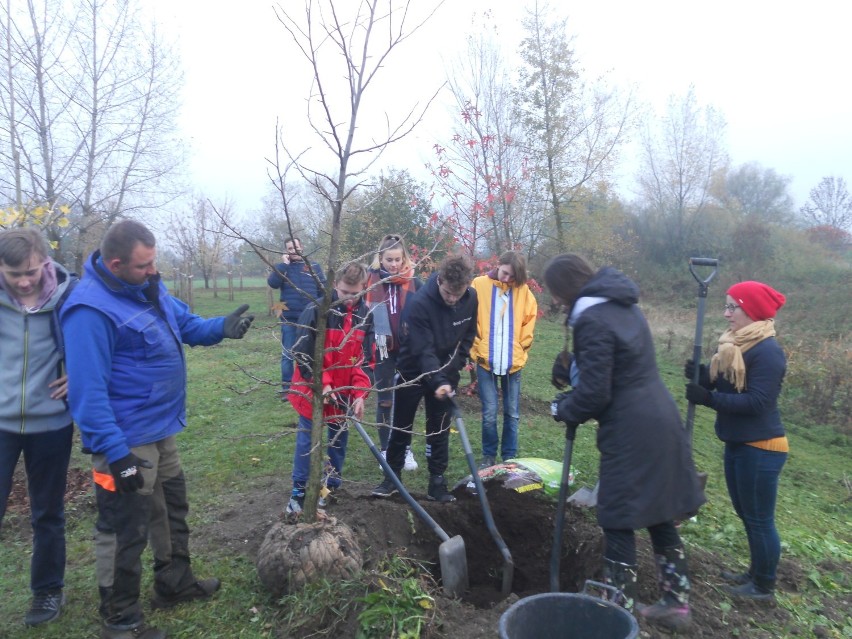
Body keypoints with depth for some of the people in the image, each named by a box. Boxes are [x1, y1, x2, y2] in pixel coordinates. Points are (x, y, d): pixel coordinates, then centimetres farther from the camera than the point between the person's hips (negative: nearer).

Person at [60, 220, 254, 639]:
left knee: (171, 508, 24)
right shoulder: (91, 309, -27)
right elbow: (88, 390, -29)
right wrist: (115, 452, -29)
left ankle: (175, 584, 44)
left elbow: (187, 324, 12)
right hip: (126, 440, -10)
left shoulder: (147, 287, 3)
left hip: (159, 429, 10)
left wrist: (221, 328, -10)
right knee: (124, 529, 5)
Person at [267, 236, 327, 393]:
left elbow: (323, 290, 4)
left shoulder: (314, 267, 5)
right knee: (287, 354, 5)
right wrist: (284, 264, -13)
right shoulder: (282, 267, 6)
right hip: (289, 319, 0)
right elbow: (272, 283, -13)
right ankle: (286, 388, 13)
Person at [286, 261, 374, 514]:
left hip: (344, 392, 4)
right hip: (313, 389, -4)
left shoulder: (365, 315, -4)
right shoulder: (317, 309, -16)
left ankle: (332, 483, 32)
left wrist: (360, 393, -10)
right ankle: (299, 490, 17)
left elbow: (364, 357, -2)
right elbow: (303, 353, -16)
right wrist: (322, 385, -22)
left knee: (339, 438, 15)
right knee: (306, 439, 6)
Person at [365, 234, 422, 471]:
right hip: (382, 350, 0)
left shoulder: (413, 282, -2)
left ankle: (406, 449, 21)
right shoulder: (371, 280, -4)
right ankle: (385, 450, 21)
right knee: (384, 400, 9)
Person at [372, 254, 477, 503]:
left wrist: (453, 367, -2)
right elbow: (422, 350, -29)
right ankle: (392, 477, 22)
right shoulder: (418, 304, -28)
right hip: (413, 372, -3)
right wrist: (437, 382, -39)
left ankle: (437, 482, 16)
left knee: (440, 429, 7)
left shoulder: (471, 298, -11)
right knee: (401, 427, 7)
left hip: (446, 374, 4)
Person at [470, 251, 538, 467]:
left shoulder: (523, 290, 3)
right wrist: (477, 346, -2)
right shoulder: (479, 285, -4)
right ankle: (489, 455, 18)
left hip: (513, 362, 2)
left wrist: (520, 347, 5)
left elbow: (530, 318, 11)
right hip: (486, 360, -2)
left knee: (512, 413, 10)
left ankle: (509, 457, 23)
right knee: (489, 414, 0)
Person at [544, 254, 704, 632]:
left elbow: (594, 393, -18)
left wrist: (565, 410, 1)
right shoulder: (623, 303, 12)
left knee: (619, 523, 3)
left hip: (631, 433, -9)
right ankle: (676, 602, 31)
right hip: (660, 420, 9)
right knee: (659, 516, 19)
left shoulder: (592, 320, -17)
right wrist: (572, 368, 10)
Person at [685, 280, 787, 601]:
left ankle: (765, 586, 22)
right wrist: (702, 375, -9)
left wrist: (709, 399, -26)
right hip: (737, 443, 9)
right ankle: (755, 573, 37)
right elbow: (724, 386, 10)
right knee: (747, 515, 21)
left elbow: (758, 402, -25)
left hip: (761, 448, -9)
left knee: (760, 519, 5)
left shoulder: (767, 352, -21)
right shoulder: (735, 345, 8)